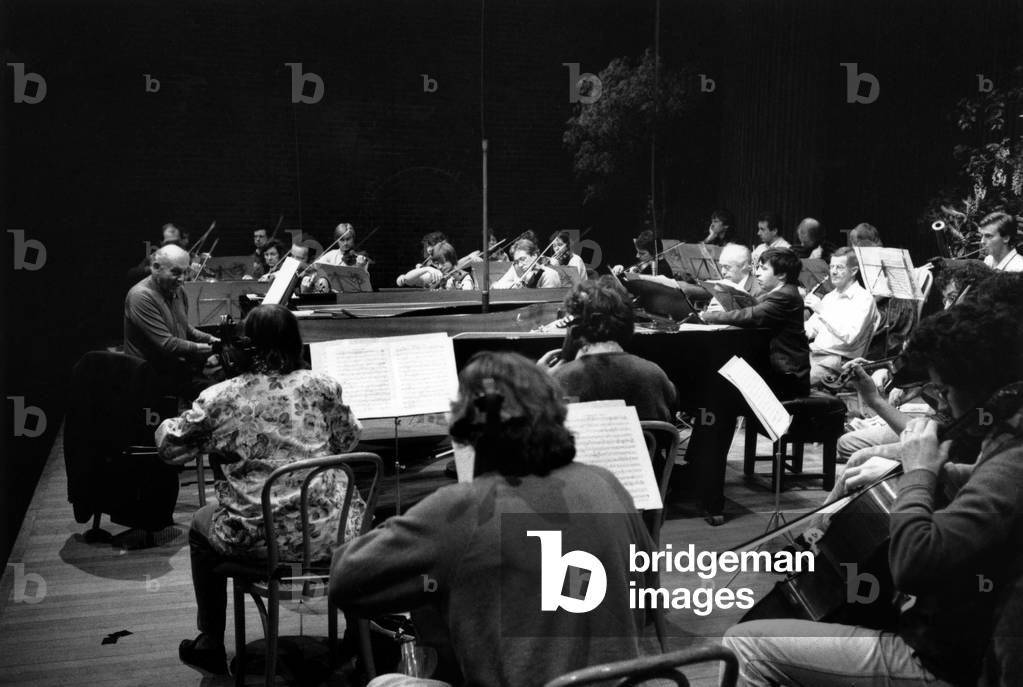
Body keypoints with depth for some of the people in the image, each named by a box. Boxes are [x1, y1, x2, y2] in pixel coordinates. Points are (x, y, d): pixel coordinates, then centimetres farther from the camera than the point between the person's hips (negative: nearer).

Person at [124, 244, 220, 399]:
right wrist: (204, 349, -20)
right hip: (155, 374, -9)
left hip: (178, 365, 9)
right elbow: (166, 344, -23)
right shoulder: (141, 296, -19)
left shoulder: (177, 291, 10)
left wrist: (208, 339, 5)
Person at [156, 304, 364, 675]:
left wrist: (166, 425, 28)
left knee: (201, 525, 32)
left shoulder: (217, 399, -6)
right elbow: (347, 441, 10)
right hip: (325, 534, 1)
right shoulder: (321, 386, -4)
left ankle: (210, 643, 38)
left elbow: (169, 447, 6)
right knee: (358, 509, 35)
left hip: (255, 539, 0)